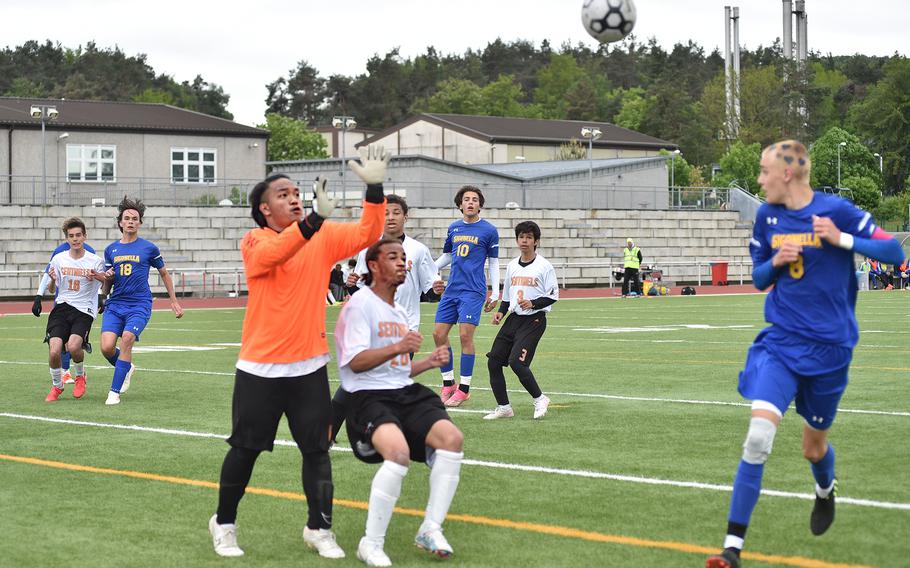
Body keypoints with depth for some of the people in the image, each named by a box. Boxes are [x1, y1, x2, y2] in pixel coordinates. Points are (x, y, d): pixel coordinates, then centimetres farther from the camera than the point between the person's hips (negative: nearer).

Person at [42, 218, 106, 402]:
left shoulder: (95, 261, 0)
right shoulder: (58, 259, 6)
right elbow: (52, 289, 16)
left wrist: (97, 277, -13)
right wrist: (52, 280, -8)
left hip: (85, 310, -2)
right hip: (62, 306, 2)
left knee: (73, 346, -27)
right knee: (54, 350, -16)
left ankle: (80, 376, 7)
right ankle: (57, 386, 12)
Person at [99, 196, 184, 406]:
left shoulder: (148, 248, 3)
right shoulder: (111, 250, 12)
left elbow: (164, 274, 15)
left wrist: (174, 301, 16)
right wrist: (108, 277, -4)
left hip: (139, 305, -3)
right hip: (115, 304, 3)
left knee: (126, 339, -24)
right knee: (107, 347, -13)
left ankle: (114, 392, -16)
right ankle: (127, 368, 22)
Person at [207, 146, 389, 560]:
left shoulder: (324, 237, 3)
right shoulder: (254, 241, -8)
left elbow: (366, 234, -6)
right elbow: (271, 253, -30)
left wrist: (374, 189, -21)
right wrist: (314, 220, -45)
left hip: (309, 368, 3)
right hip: (259, 368, -3)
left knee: (316, 449, 5)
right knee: (246, 448, 9)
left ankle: (319, 528, 18)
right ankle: (224, 524, 27)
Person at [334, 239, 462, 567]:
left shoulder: (400, 313, 23)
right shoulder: (360, 304, -4)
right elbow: (356, 362, -15)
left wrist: (428, 362, 11)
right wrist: (397, 347, -27)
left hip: (405, 393, 8)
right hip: (368, 396, -8)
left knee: (452, 438, -18)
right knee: (398, 451, -34)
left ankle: (431, 530, -9)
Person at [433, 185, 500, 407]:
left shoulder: (488, 230, 0)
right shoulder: (453, 228, 13)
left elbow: (493, 263, 4)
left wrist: (495, 293, -1)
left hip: (473, 291, -5)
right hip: (451, 290, 5)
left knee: (465, 336, -11)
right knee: (439, 334, 1)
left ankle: (464, 389, -2)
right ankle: (448, 384, 14)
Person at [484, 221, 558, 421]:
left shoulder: (544, 266, -6)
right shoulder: (512, 266, 12)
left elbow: (553, 295, -6)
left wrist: (533, 304, -20)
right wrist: (501, 312, 6)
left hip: (534, 320, -7)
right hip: (514, 318, 7)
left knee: (516, 362, -21)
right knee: (493, 361, 0)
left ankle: (539, 399, -1)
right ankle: (503, 407, 10)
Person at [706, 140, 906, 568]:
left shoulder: (836, 210, -10)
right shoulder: (767, 216, 3)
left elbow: (894, 251, -9)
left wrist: (841, 239, -22)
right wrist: (775, 261, -10)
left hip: (829, 347, -2)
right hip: (780, 341, 2)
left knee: (813, 446, 14)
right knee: (758, 438, -17)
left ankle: (825, 491, 53)